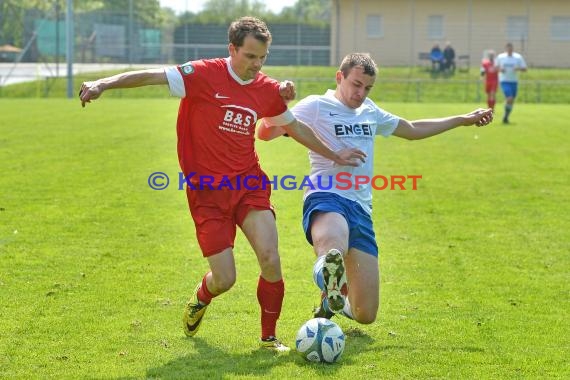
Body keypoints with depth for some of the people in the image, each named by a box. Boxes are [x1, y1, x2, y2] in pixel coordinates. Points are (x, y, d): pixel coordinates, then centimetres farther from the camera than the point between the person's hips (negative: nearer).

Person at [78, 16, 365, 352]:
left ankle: (269, 337, 8)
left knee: (270, 259, -15)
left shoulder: (268, 90, 4)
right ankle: (201, 299, 34)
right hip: (208, 192, -3)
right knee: (224, 279, -5)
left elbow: (295, 127, 21)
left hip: (249, 184, 4)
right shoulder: (205, 75, -11)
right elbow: (151, 76, -17)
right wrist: (103, 84, -30)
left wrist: (334, 155, 30)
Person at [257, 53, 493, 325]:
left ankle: (333, 300, 33)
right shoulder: (316, 106, 2)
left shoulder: (369, 111, 24)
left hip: (361, 210, 7)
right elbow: (265, 133, -9)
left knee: (366, 314, 6)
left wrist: (464, 119, 44)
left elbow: (413, 130, 40)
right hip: (327, 200, -7)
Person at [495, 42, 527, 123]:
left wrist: (518, 68, -19)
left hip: (514, 81, 3)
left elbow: (524, 69, 2)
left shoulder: (518, 57, 0)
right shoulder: (500, 57, 0)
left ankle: (506, 117, 25)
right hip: (504, 81, -3)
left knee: (512, 101, 8)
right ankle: (505, 115, -3)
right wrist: (499, 69, -10)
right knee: (509, 98, -20)